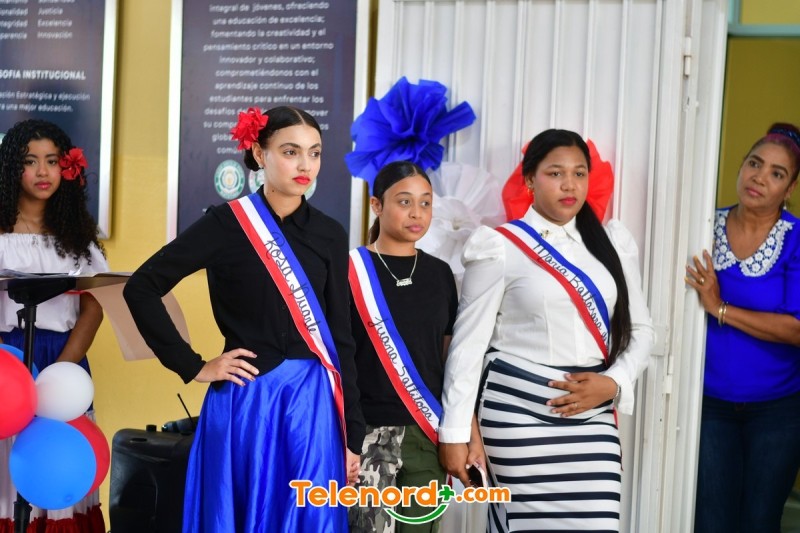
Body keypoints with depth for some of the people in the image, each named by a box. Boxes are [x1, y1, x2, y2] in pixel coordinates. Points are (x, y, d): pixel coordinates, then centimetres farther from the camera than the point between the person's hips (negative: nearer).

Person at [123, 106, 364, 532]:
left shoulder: (330, 235, 5)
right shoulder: (227, 223, -5)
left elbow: (341, 338, 7)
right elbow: (141, 288, -5)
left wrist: (352, 433, 5)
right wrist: (193, 366, -7)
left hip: (312, 402, 3)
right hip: (244, 400, -3)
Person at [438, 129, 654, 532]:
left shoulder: (613, 242, 9)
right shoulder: (501, 247, -3)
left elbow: (639, 328, 12)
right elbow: (469, 342, -2)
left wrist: (613, 383, -6)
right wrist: (454, 432, -4)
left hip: (592, 414, 4)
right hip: (520, 411, -3)